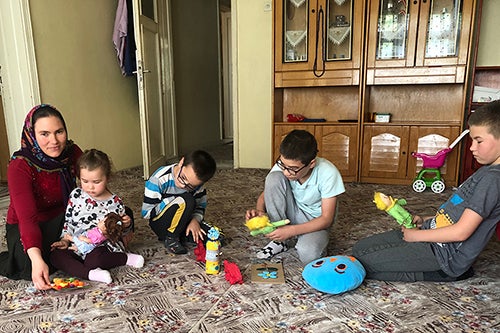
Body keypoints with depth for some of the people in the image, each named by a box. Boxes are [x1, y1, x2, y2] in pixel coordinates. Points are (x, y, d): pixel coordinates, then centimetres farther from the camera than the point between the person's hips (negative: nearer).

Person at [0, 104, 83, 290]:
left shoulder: (73, 152, -13)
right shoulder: (20, 167, -25)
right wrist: (36, 259, -49)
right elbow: (27, 217, -34)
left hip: (64, 218, 4)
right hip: (24, 227, -4)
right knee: (32, 267, -33)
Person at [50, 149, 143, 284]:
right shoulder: (76, 195, 2)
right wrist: (65, 239, 0)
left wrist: (126, 225, -13)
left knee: (93, 259, -34)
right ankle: (90, 273, -34)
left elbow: (121, 231, 9)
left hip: (105, 244, -4)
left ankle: (125, 258, -13)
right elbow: (68, 221, 13)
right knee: (56, 255, -21)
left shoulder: (115, 202, -3)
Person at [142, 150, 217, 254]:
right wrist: (171, 200, -26)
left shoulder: (196, 182, -12)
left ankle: (180, 236, 6)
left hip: (182, 221, 5)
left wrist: (195, 220, -21)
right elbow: (146, 213, -21)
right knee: (186, 200, -34)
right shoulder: (159, 179, -25)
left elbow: (200, 207, -1)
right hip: (160, 223, -5)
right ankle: (170, 238, -14)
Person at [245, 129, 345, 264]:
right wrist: (259, 210, -26)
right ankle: (279, 241, -12)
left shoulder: (328, 173, -28)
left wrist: (292, 230, -34)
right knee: (274, 178, -26)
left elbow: (327, 219, -22)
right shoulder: (283, 166, -19)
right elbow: (266, 194, -3)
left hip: (315, 221, -3)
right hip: (293, 212, 4)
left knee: (308, 255, -37)